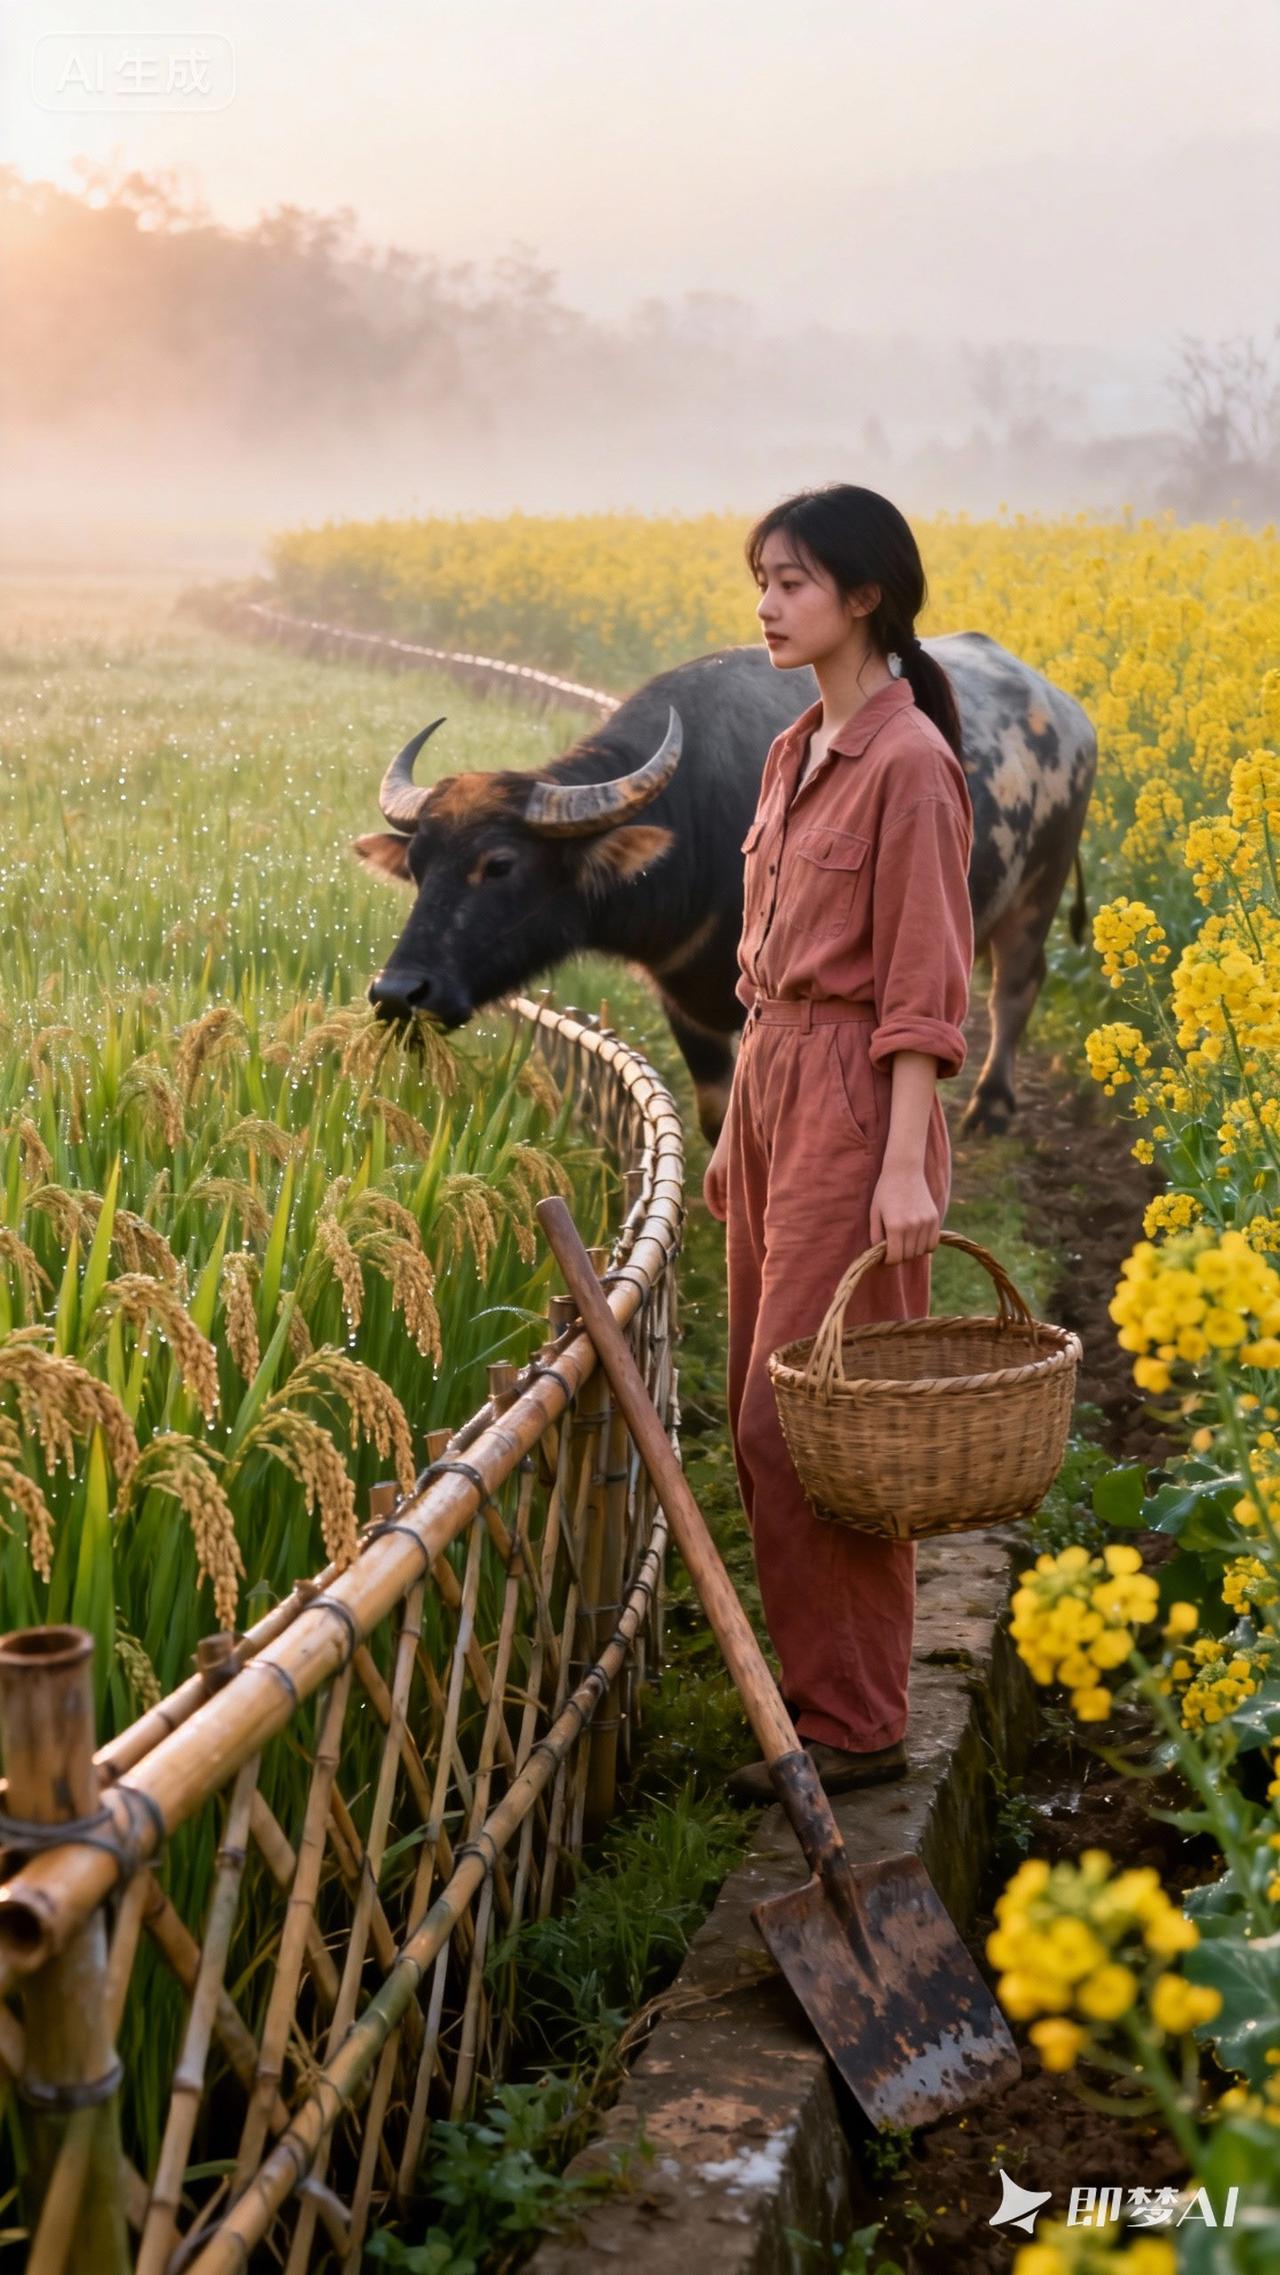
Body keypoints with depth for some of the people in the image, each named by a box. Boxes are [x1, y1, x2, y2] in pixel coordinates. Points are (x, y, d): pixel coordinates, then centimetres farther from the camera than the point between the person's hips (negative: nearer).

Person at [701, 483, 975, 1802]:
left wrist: (907, 1166, -21)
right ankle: (815, 1687, 22)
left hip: (856, 1102, -9)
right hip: (769, 1087, 9)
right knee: (761, 1413, 11)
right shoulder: (792, 755, 13)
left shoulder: (909, 763, -13)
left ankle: (855, 1725, 4)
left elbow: (923, 987, -16)